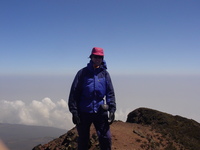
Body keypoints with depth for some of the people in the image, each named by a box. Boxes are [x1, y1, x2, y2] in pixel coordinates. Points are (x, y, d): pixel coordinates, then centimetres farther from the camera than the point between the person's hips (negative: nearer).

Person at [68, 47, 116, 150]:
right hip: (84, 112, -1)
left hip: (100, 112, 1)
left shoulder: (105, 73, 6)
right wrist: (74, 111, -7)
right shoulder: (82, 73, 0)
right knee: (83, 140, 11)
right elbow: (74, 93, -2)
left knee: (106, 138, 0)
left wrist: (112, 109, -3)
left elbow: (110, 93, 6)